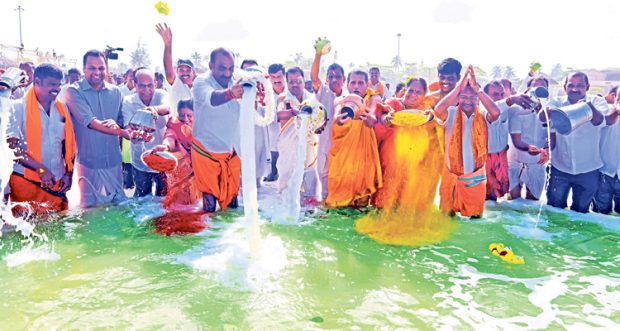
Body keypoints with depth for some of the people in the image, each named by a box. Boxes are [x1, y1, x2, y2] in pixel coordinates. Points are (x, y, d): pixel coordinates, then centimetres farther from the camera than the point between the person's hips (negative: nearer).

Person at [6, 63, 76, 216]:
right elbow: (12, 146, -12)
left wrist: (68, 173, 4)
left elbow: (68, 144, 12)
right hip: (26, 181, -4)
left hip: (57, 183, 4)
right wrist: (40, 169, -21)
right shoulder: (18, 108, -5)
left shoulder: (61, 109, 8)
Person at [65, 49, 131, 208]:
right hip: (88, 160, -4)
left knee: (119, 203, 14)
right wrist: (123, 133, -22)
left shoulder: (115, 92, 7)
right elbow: (90, 122, -18)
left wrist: (115, 124, -14)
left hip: (113, 160, 4)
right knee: (89, 207, 7)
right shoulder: (74, 91, -7)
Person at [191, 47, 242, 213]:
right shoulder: (202, 82, -18)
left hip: (232, 151, 5)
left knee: (232, 198, 14)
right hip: (207, 151, -5)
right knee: (210, 206, 1)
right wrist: (230, 93, -62)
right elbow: (211, 98, -43)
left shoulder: (235, 83, -1)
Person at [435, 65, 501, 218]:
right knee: (448, 214, 13)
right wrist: (459, 87, -27)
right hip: (451, 174, 0)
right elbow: (438, 110, -28)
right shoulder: (451, 114, -7)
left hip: (476, 176, 1)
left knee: (475, 215, 14)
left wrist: (477, 88, -26)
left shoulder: (483, 116, -4)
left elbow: (496, 112, -26)